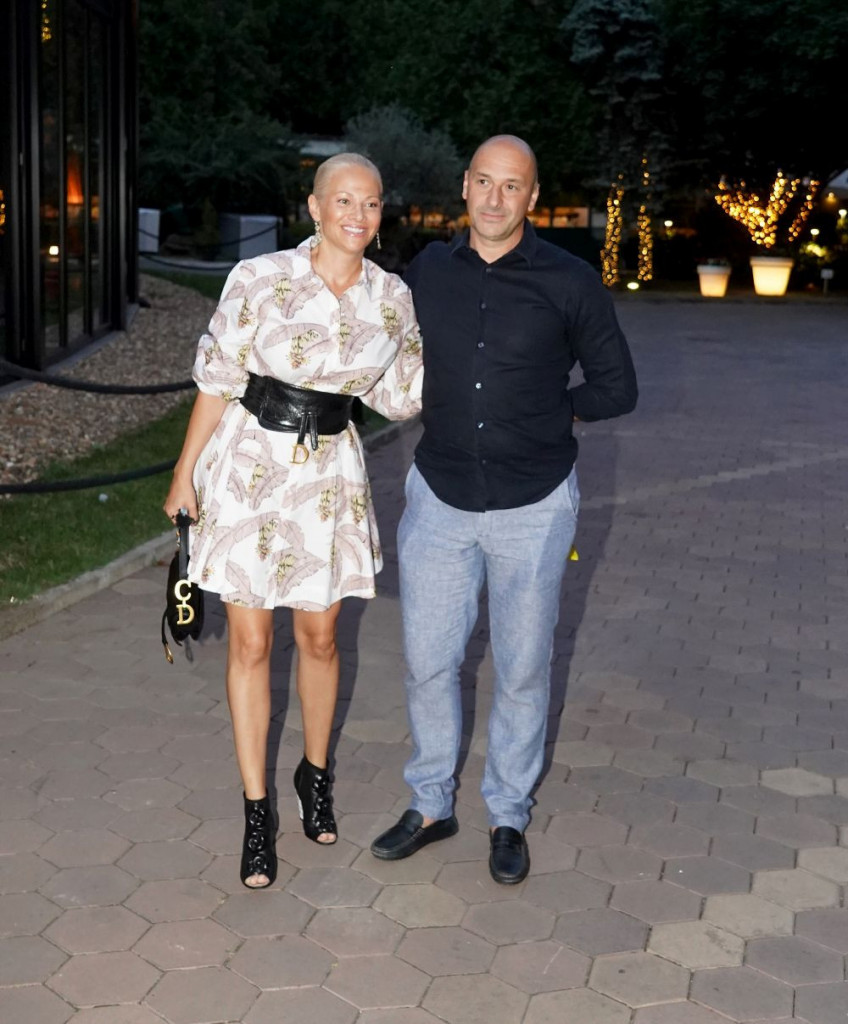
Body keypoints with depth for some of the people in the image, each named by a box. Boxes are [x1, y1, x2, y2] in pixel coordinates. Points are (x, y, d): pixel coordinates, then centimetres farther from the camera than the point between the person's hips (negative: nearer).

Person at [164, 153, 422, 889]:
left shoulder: (392, 298, 0)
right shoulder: (260, 279, -10)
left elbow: (400, 397, 8)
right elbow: (217, 379, -4)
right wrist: (185, 473, -2)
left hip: (329, 474, 3)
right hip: (249, 464, -2)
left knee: (319, 635, 13)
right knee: (250, 642, 4)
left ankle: (316, 773, 38)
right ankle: (257, 811, 17)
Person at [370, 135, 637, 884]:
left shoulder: (568, 282, -8)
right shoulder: (428, 272, 2)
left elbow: (616, 387, 1)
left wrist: (543, 416, -1)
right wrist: (454, 413, 4)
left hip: (533, 506, -2)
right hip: (440, 497, 3)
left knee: (523, 668, 9)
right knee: (428, 660, 9)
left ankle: (508, 816, 28)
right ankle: (431, 805, 28)